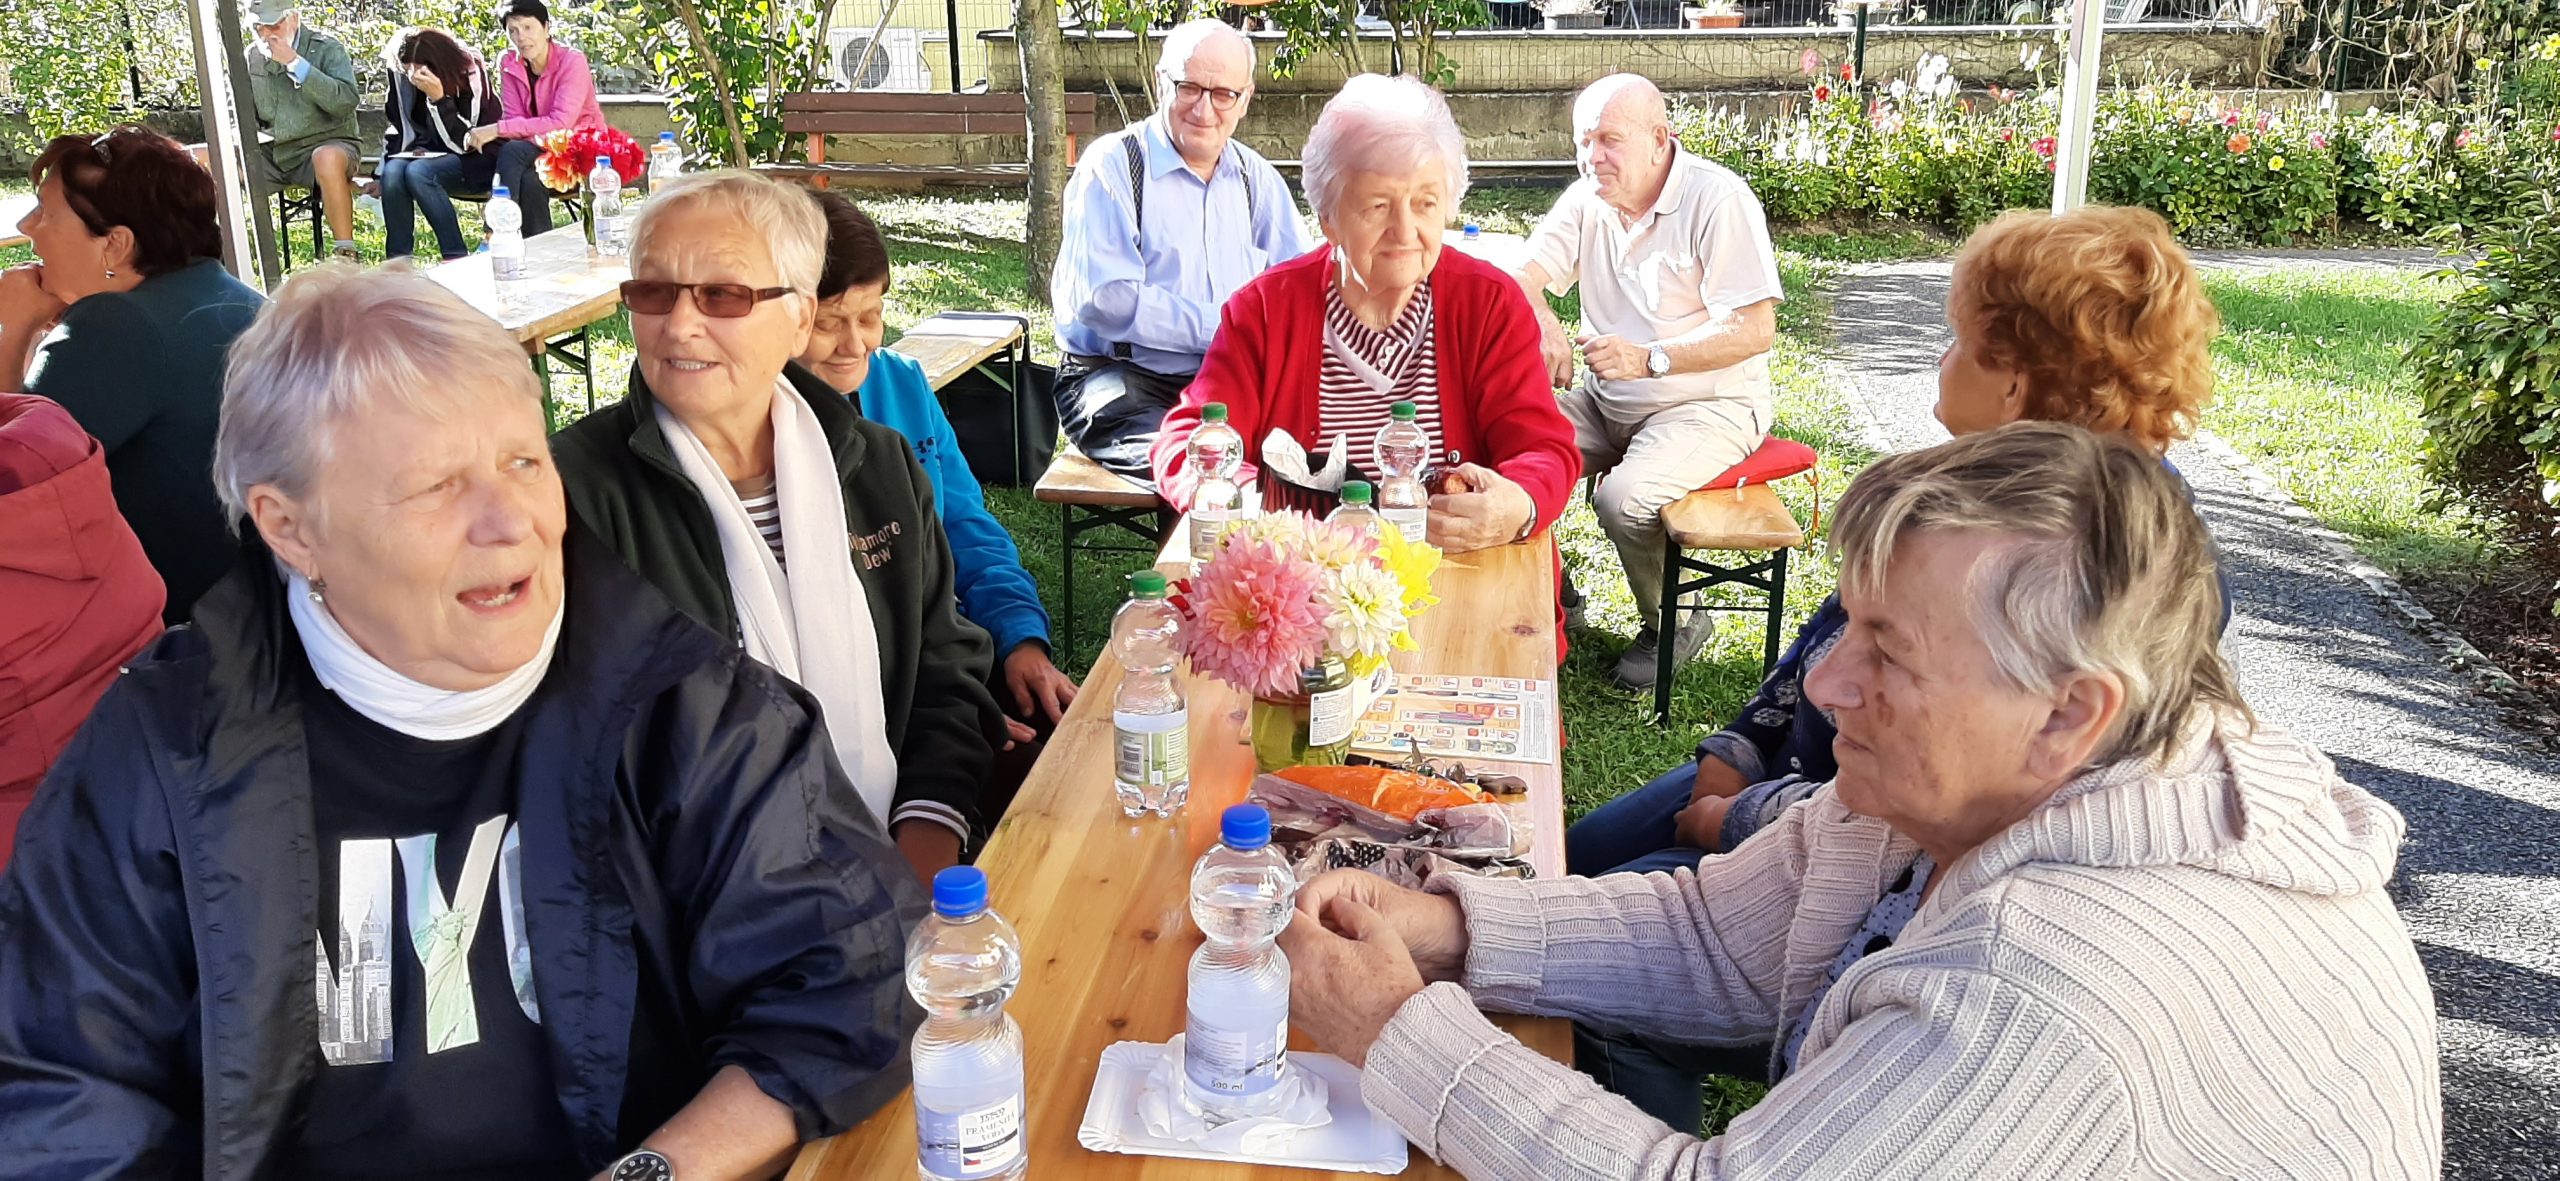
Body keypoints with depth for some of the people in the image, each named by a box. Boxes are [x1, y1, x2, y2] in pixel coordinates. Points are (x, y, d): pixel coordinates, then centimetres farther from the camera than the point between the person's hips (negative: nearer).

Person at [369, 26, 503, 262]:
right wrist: (381, 173, 2)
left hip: (475, 157, -5)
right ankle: (397, 260, -19)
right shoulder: (403, 78, -3)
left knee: (418, 172, -32)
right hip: (427, 152, 5)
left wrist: (438, 98, -31)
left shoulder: (470, 76, -18)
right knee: (393, 172, -27)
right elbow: (397, 129, 8)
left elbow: (463, 142, -21)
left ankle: (456, 258, -28)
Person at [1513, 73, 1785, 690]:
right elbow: (1520, 280, -3)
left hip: (1709, 405, -6)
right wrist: (1543, 327, -27)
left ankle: (1676, 622, -1)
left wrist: (1650, 359, -28)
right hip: (1608, 401, 6)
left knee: (1624, 497, -31)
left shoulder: (1717, 198, -15)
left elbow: (1756, 330, -19)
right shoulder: (1587, 199, 4)